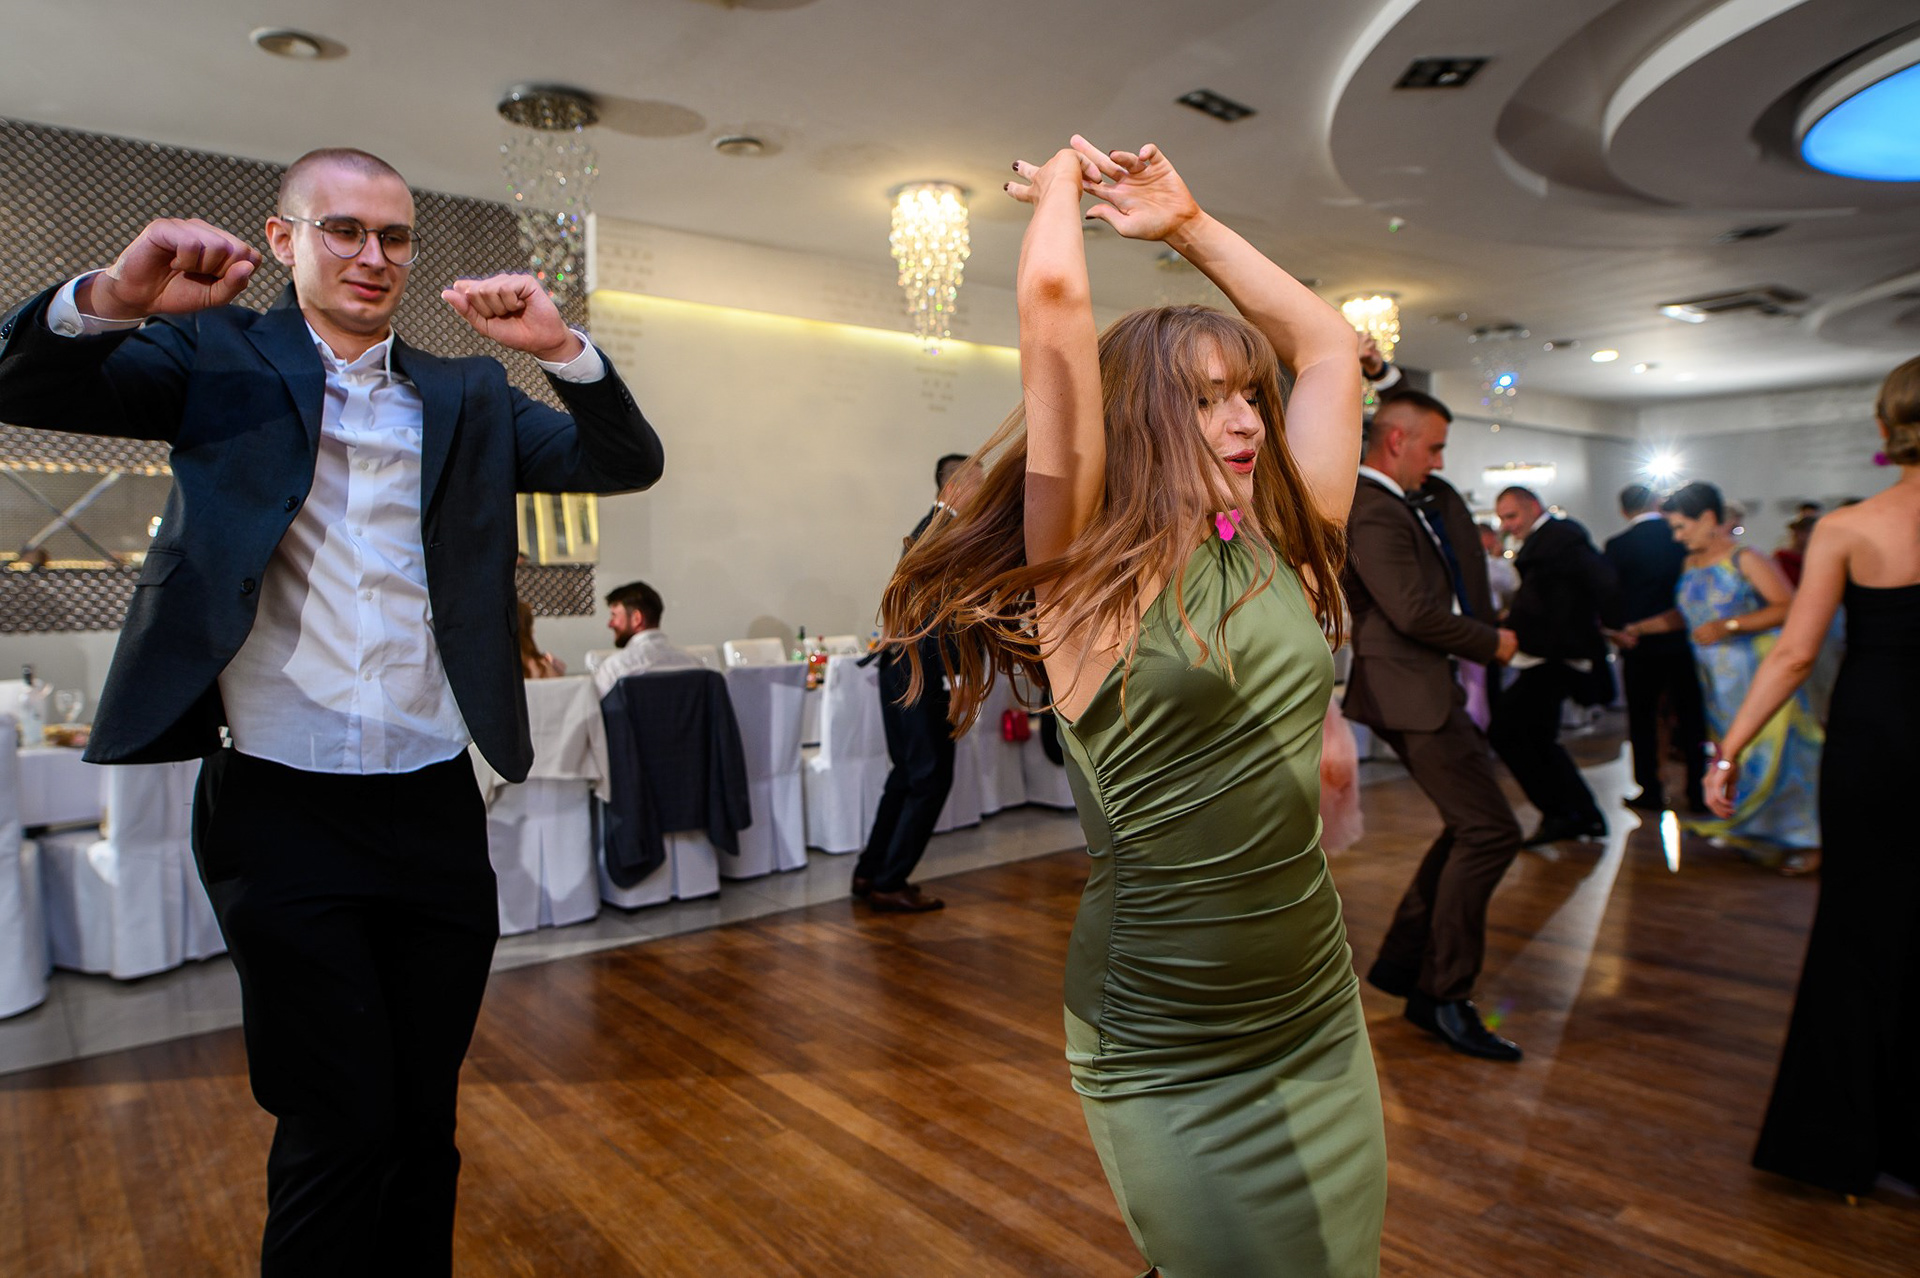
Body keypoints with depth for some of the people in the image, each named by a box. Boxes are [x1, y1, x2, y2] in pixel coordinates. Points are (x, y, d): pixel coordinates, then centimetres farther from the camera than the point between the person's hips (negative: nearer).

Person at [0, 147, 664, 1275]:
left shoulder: (465, 398, 13)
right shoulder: (220, 356, 7)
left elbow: (628, 463, 6)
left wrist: (561, 348, -11)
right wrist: (113, 296, -19)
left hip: (435, 808, 3)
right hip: (283, 811, -2)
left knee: (423, 1127, 14)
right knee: (340, 1128, 2)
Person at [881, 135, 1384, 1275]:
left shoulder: (1282, 550, 3)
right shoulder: (1085, 563, -12)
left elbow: (1328, 344, 12)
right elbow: (1055, 296, -17)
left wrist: (1188, 224, 13)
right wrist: (1063, 182, 3)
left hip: (1323, 1023, 6)